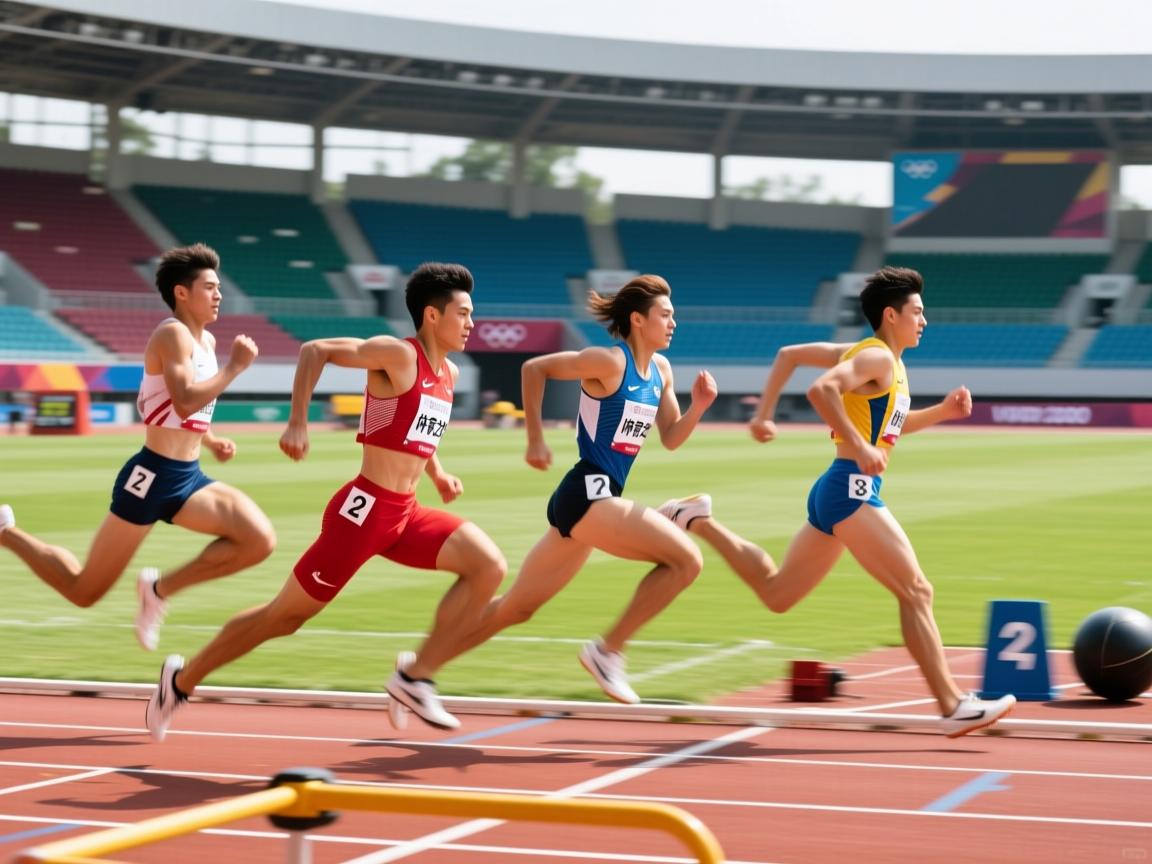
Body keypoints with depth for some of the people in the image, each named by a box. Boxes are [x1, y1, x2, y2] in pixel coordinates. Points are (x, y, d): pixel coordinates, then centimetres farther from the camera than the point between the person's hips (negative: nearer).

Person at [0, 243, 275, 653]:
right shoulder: (172, 334, -13)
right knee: (84, 591, 0)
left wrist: (211, 442, 13)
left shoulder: (207, 341, 15)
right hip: (152, 476, -8)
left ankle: (159, 588, 0)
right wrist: (235, 367, -19)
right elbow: (185, 402, -28)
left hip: (188, 478, 8)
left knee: (260, 540, -15)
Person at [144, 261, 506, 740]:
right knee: (287, 614, 2)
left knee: (489, 565, -12)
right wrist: (297, 423, -23)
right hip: (365, 507, -7)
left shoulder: (449, 374, 12)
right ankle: (182, 680, 20)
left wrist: (438, 475, 16)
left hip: (406, 514, 7)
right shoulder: (398, 354, -12)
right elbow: (315, 350, -17)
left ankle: (415, 676, -7)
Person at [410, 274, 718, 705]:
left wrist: (698, 406, -2)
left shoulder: (661, 369, 12)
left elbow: (671, 438, 17)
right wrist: (535, 440, -5)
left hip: (596, 500, 9)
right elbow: (534, 368, -5)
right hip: (587, 495, -9)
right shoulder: (609, 362, -12)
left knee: (517, 607, 13)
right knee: (686, 559, -16)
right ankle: (607, 649, -7)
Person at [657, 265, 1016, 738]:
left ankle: (699, 521, 19)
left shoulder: (872, 356, 18)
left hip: (839, 493, 10)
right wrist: (860, 448, -27)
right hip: (852, 490, -10)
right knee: (916, 592, -11)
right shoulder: (878, 357, -11)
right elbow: (822, 390, -26)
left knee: (775, 594, 18)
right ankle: (953, 707, -11)